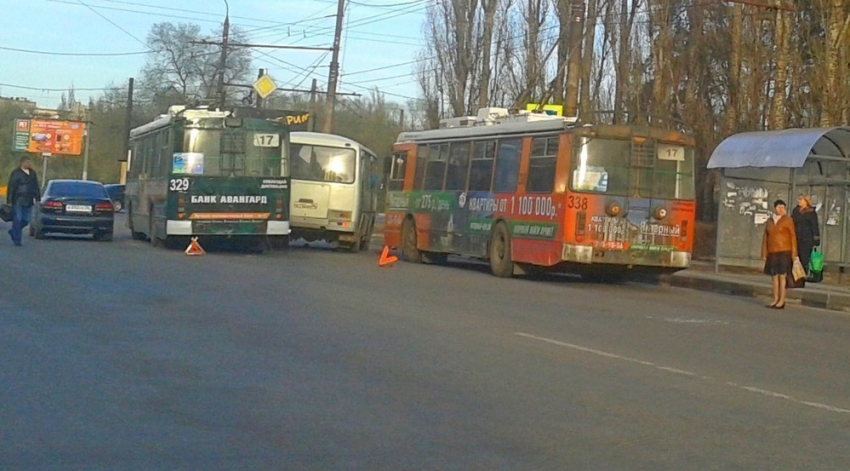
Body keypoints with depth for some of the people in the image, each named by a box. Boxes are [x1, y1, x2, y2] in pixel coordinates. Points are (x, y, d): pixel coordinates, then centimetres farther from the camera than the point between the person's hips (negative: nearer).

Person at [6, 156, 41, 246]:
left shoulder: (32, 173, 13)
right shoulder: (16, 173, -4)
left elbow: (36, 187, 19)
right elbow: (11, 188, -5)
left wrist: (37, 198, 14)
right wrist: (9, 201, -9)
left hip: (28, 202, 5)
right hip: (18, 201, -5)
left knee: (26, 220, 6)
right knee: (17, 220, -4)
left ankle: (13, 232, 29)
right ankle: (16, 240, 3)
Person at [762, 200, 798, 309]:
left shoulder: (788, 220, -1)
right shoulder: (769, 221, 11)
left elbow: (793, 237, -3)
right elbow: (765, 238, 12)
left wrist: (793, 253, -8)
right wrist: (764, 254, 8)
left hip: (784, 252, -5)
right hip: (772, 253, 5)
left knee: (782, 276, -6)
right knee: (774, 276, 6)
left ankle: (782, 301, -4)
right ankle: (775, 300, 13)